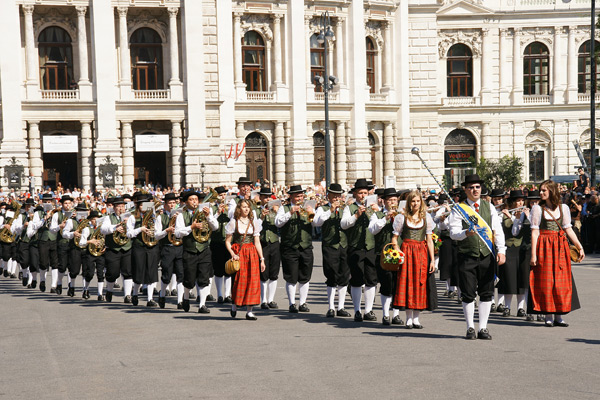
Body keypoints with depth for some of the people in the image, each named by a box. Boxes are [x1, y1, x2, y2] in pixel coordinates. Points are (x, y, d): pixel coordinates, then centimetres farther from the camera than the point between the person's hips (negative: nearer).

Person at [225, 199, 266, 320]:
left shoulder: (254, 223, 11)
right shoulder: (234, 222, 2)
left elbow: (257, 242, 10)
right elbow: (228, 242, 2)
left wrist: (262, 259, 5)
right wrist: (233, 254, -13)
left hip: (252, 254, 3)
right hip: (238, 254, -3)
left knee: (252, 280, -4)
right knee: (239, 279, -7)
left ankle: (249, 311, 0)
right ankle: (235, 304, 20)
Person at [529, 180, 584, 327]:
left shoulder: (563, 208, 7)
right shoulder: (538, 208, 0)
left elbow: (568, 229, 8)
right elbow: (534, 232, -3)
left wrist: (579, 247, 0)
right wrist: (533, 254, -9)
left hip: (560, 248, 3)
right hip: (544, 247, -2)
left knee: (561, 281, 3)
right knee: (545, 281, -2)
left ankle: (558, 316, 10)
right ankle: (548, 316, 5)